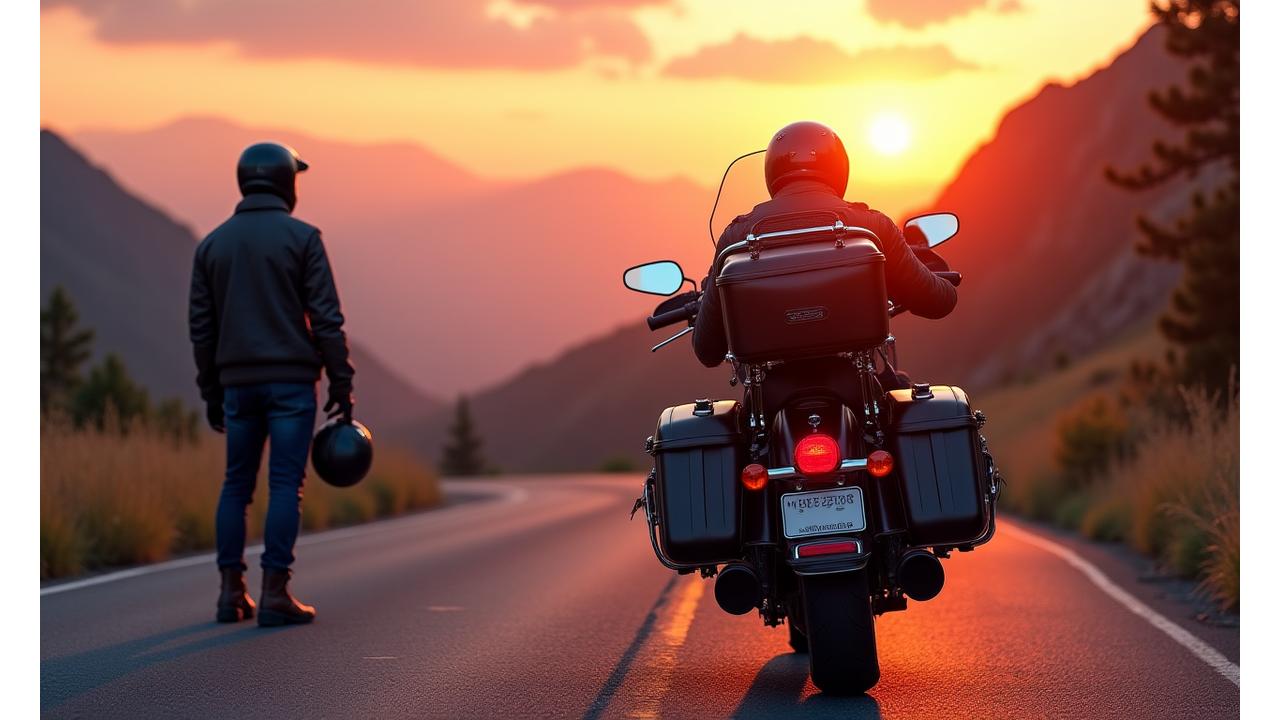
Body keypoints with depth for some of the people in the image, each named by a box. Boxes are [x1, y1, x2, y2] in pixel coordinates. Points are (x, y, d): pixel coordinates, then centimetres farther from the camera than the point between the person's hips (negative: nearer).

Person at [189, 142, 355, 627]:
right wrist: (341, 381, -4)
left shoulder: (212, 244, 9)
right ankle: (275, 594, -7)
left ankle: (231, 592, 9)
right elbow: (325, 317, -8)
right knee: (285, 484, -3)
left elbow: (202, 326, 9)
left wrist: (211, 392, 16)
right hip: (291, 380, -4)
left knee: (237, 484, 12)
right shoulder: (302, 237, -4)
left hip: (238, 382, 4)